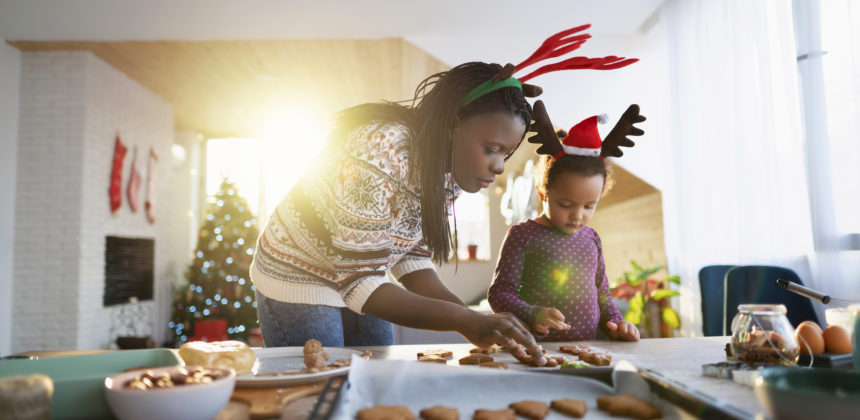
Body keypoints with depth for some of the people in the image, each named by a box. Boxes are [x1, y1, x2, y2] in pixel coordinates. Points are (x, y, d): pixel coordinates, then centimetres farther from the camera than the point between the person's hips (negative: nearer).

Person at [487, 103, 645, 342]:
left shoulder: (591, 238, 14)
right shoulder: (523, 235, -3)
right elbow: (499, 293, -7)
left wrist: (615, 324, 6)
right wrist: (532, 315, -24)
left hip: (586, 348, 5)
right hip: (536, 351, -5)